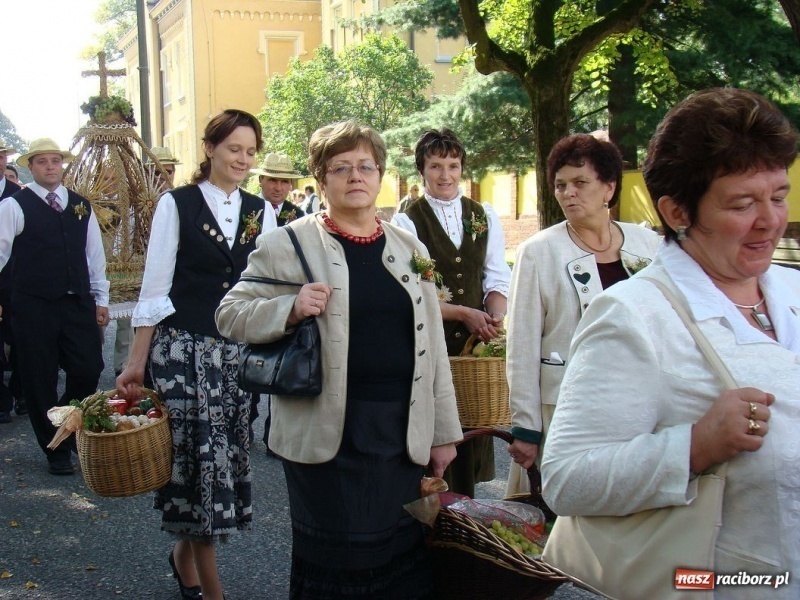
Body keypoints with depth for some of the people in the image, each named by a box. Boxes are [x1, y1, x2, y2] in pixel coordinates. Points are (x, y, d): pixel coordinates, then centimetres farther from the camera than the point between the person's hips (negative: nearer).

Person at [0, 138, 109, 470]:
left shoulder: (81, 205, 12)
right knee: (40, 381, 4)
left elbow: (94, 254, 14)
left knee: (89, 371, -2)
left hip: (78, 304, 3)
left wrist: (100, 299, 12)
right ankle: (56, 450, 19)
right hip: (34, 306, -3)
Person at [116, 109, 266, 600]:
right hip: (184, 349, -4)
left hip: (239, 352, 4)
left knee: (229, 454, 8)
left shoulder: (259, 211, 9)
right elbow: (155, 288, -2)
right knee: (200, 455, -3)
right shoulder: (177, 204, -2)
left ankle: (185, 555, 31)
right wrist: (137, 363, -4)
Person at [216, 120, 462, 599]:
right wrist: (291, 308, -18)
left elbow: (432, 347, 12)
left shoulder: (410, 249, 11)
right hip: (327, 434, -3)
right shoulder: (288, 245, 0)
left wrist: (444, 431, 12)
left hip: (403, 432, 4)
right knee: (333, 560, 3)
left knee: (403, 557, 8)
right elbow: (231, 314, 1)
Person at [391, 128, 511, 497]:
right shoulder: (407, 222, -2)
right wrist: (463, 313, -14)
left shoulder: (485, 217, 10)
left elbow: (497, 279, 7)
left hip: (476, 342, 4)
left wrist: (494, 319, -12)